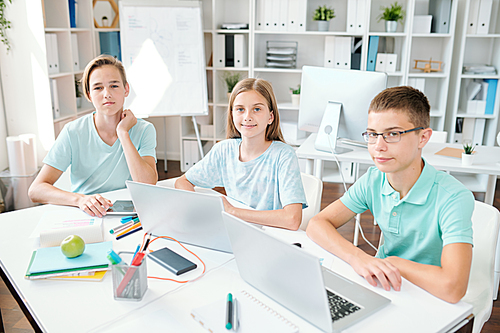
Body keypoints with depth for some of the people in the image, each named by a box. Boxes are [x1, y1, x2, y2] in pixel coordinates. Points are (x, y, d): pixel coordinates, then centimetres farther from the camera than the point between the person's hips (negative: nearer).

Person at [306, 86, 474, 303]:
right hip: (382, 284, 6)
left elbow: (452, 287, -37)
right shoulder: (373, 180, -7)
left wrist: (393, 262, -21)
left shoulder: (454, 198, -25)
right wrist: (357, 257, -28)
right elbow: (316, 225, -10)